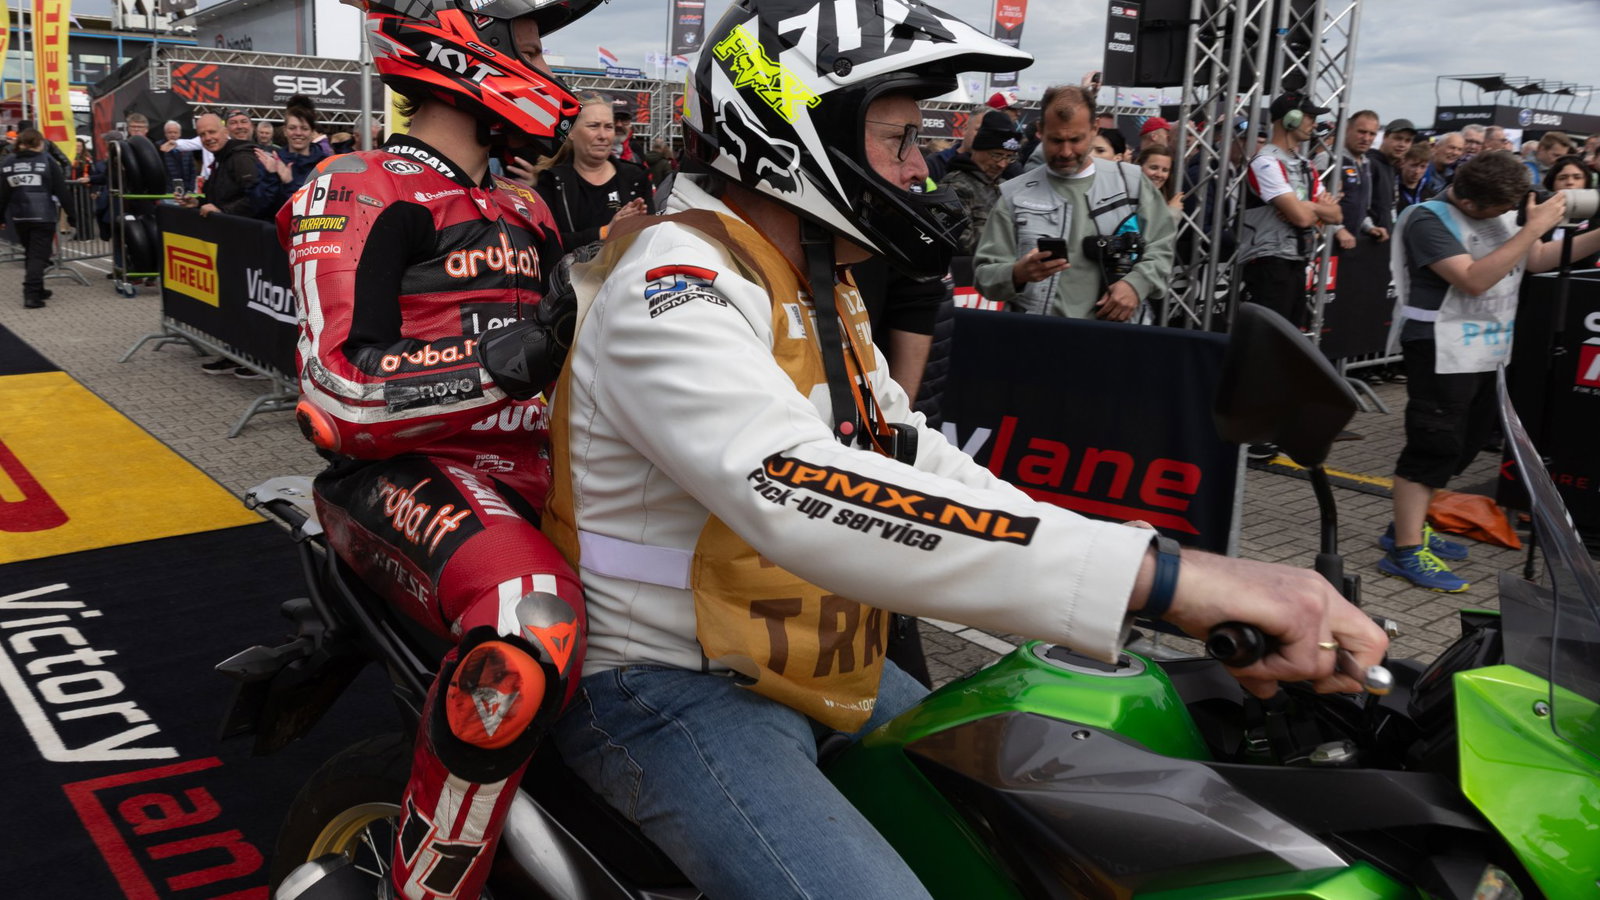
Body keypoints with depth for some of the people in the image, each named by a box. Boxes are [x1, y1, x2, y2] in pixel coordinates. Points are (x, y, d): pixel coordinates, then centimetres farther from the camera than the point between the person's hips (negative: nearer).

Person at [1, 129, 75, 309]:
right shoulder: (47, 160, -4)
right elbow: (61, 190, -4)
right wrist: (71, 214, 0)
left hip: (18, 216, 4)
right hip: (43, 215, -4)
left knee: (29, 253, 20)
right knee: (39, 255, -4)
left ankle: (36, 290, 26)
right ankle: (32, 294, -15)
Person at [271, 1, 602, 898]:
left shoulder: (523, 208, 23)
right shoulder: (358, 192, -2)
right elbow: (340, 394, -15)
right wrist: (502, 359, -28)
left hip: (525, 466, 8)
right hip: (401, 471, -8)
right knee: (533, 620, -37)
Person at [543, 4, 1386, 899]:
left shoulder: (820, 286, 11)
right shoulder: (675, 284, -23)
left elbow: (907, 455, 10)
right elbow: (805, 498, -40)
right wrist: (1156, 573, -46)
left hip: (813, 663, 10)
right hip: (670, 689, -9)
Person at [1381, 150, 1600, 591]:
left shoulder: (1503, 213, 7)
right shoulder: (1429, 219, -16)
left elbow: (1537, 260, 14)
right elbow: (1473, 279, -24)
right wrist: (1535, 228, -23)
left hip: (1488, 350, 9)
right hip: (1442, 351, -9)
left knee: (1463, 445, 14)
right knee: (1434, 445, -9)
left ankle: (1407, 526, 24)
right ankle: (1406, 552, -6)